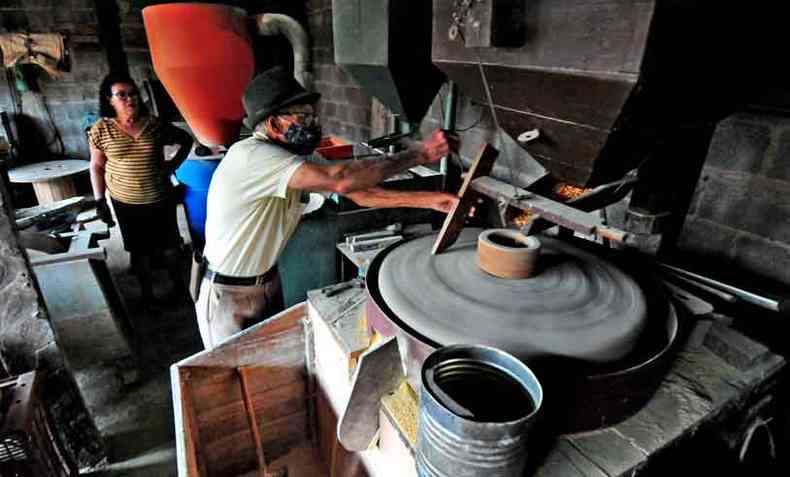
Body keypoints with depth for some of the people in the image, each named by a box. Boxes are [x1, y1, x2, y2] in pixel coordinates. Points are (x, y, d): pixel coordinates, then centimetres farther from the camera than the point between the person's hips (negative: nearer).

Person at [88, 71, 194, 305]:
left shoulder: (155, 124, -7)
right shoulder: (100, 130, -6)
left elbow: (186, 140, 7)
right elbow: (96, 167, 1)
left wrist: (173, 165, -2)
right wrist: (100, 200, -3)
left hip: (160, 199, 0)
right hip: (125, 203, 0)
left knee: (169, 243, 13)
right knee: (138, 249, 13)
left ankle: (177, 279, 36)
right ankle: (147, 291, 31)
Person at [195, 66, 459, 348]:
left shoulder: (293, 159, -4)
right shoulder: (250, 156, -31)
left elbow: (357, 193, -8)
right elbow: (339, 180, -43)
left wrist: (428, 200, -14)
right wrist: (418, 154, -35)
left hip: (268, 283, 7)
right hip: (228, 298, -7)